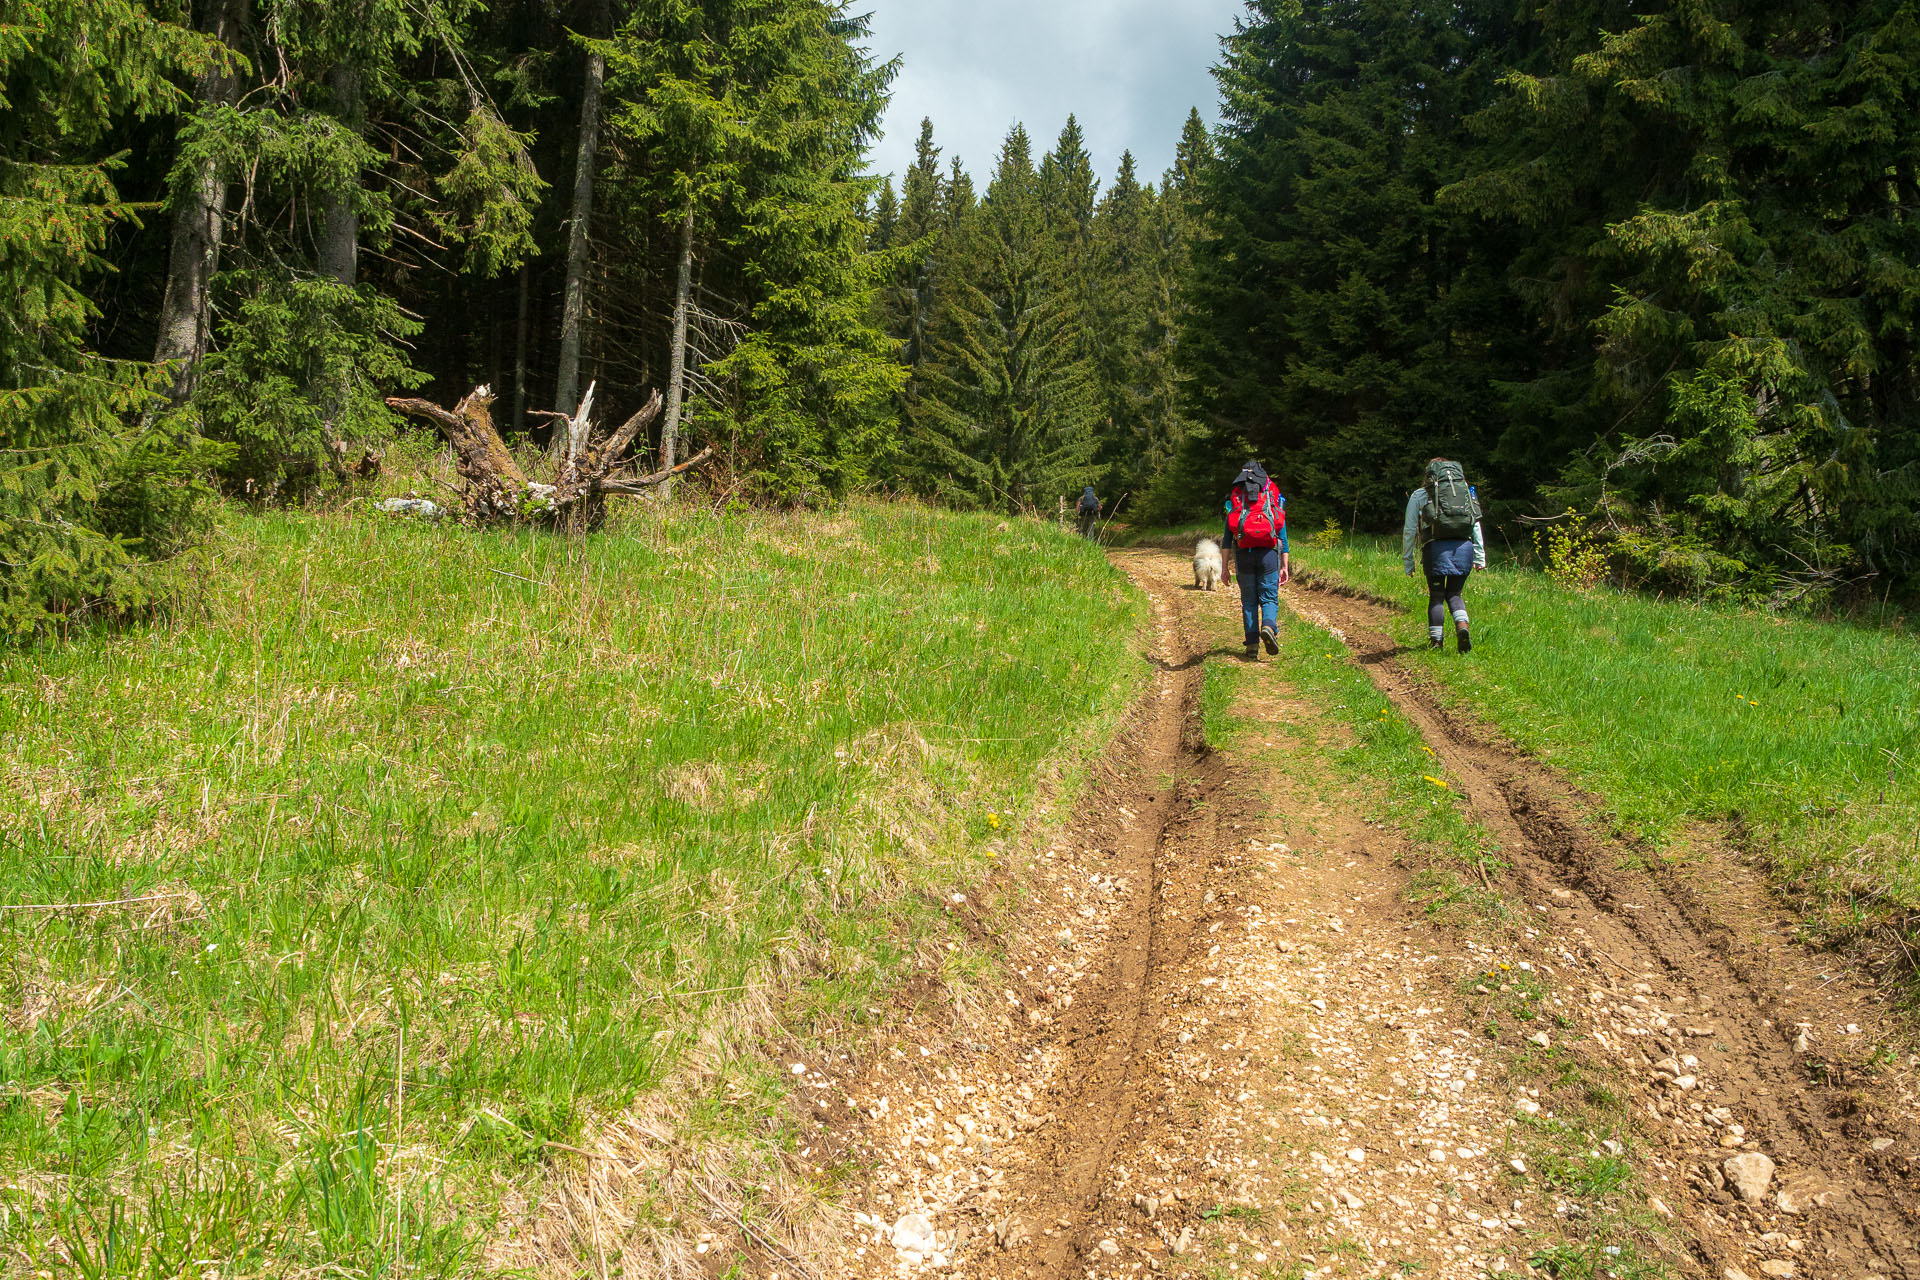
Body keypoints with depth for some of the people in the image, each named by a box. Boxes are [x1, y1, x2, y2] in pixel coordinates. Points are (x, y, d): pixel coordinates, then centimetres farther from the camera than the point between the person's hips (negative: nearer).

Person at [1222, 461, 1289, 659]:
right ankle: (1269, 626, -25)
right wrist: (1285, 565, 13)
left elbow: (1227, 537, 8)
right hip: (1268, 553, -1)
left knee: (1249, 601, 8)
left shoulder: (1234, 499, 12)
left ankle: (1252, 645, 2)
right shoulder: (1275, 498, 12)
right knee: (1269, 598, 5)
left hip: (1244, 554, 1)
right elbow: (1282, 532, 11)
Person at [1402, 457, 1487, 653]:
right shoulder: (1467, 492, 20)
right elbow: (1476, 526, 14)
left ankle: (1436, 640, 3)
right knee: (1454, 593, 13)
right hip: (1464, 546, 2)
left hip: (1437, 547, -2)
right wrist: (1480, 557, 14)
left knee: (1436, 595, 7)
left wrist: (1407, 561, 14)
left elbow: (1409, 530, 10)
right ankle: (1462, 625, -13)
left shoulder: (1420, 495, 13)